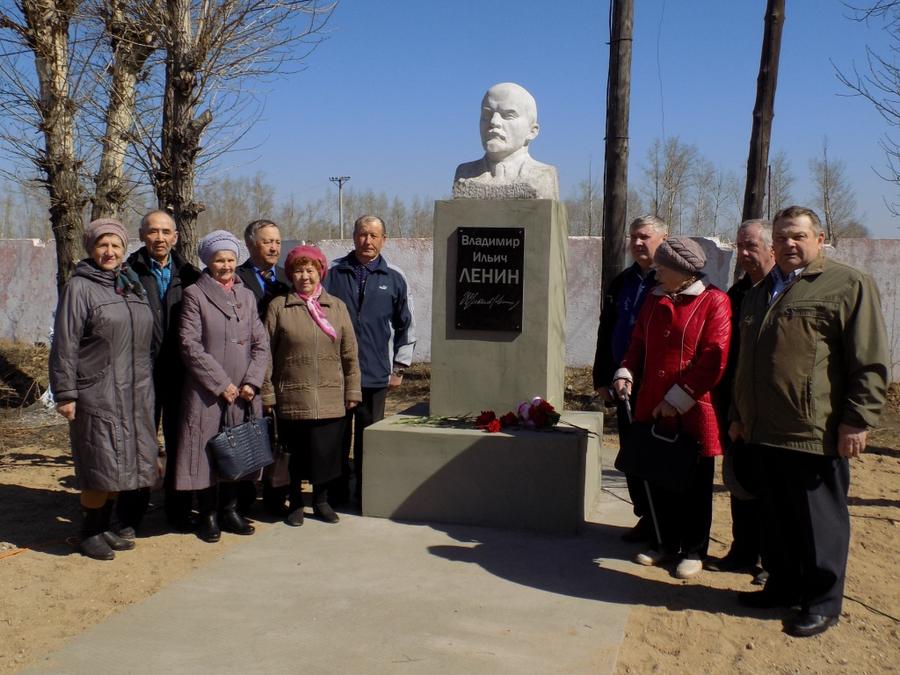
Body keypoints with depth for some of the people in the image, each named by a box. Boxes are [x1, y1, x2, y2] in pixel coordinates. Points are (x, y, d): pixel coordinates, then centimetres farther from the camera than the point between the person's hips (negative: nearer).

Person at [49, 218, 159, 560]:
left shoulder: (132, 285, 14)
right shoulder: (79, 287, -5)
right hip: (97, 394, -6)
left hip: (135, 392, 6)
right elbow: (64, 345, -9)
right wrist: (65, 393, -13)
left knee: (119, 466, 12)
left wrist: (148, 381, 16)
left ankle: (104, 528, 25)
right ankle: (89, 533, 13)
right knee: (99, 467, -2)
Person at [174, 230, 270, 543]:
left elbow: (261, 343, 9)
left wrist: (251, 382, -5)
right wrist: (221, 383, -12)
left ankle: (229, 509, 23)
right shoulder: (194, 295, -1)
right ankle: (208, 515, 13)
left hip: (242, 394, 4)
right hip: (207, 393, -4)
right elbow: (190, 345, -9)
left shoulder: (246, 296, 13)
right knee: (207, 451, 0)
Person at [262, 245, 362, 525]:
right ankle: (295, 503, 25)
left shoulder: (337, 307, 8)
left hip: (331, 399, 2)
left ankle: (321, 500, 26)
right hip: (292, 399, -2)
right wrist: (267, 394, -2)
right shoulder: (278, 306, 1)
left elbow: (350, 354, 9)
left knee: (327, 453, 5)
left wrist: (352, 391, 6)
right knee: (295, 454, 5)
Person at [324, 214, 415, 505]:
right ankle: (336, 490, 22)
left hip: (375, 374, 0)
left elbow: (405, 326, 10)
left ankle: (366, 492, 20)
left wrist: (399, 368, 7)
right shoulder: (334, 273, 2)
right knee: (337, 434, 8)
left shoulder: (394, 278, 5)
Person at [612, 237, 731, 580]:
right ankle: (668, 542, 28)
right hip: (651, 409, 6)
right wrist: (625, 373, -1)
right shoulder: (654, 300, 10)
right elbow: (638, 344, 18)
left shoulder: (713, 301, -9)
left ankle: (694, 551, 21)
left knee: (694, 484, 7)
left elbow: (714, 358, -15)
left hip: (693, 413, -6)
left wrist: (677, 399, -16)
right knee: (659, 479, 12)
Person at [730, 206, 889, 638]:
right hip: (766, 432, 7)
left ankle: (822, 602, 17)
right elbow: (745, 362, 25)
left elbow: (870, 362, -10)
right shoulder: (759, 293, 19)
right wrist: (739, 415, 22)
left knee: (819, 521, 5)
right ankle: (783, 587, 30)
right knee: (777, 518, 16)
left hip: (817, 433, -7)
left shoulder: (848, 285, -4)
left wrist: (857, 420, -15)